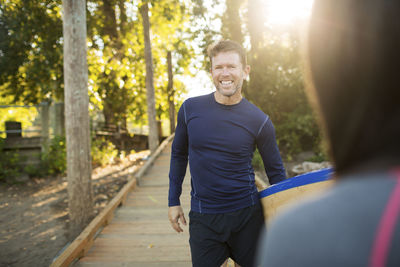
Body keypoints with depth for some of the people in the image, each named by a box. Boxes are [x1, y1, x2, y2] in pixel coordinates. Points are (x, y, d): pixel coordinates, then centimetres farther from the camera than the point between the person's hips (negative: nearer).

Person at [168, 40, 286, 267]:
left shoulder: (259, 121, -6)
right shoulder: (190, 109, -3)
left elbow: (275, 170, 5)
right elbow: (179, 155, 9)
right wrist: (174, 201, 9)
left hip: (247, 214, 0)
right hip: (202, 217, 1)